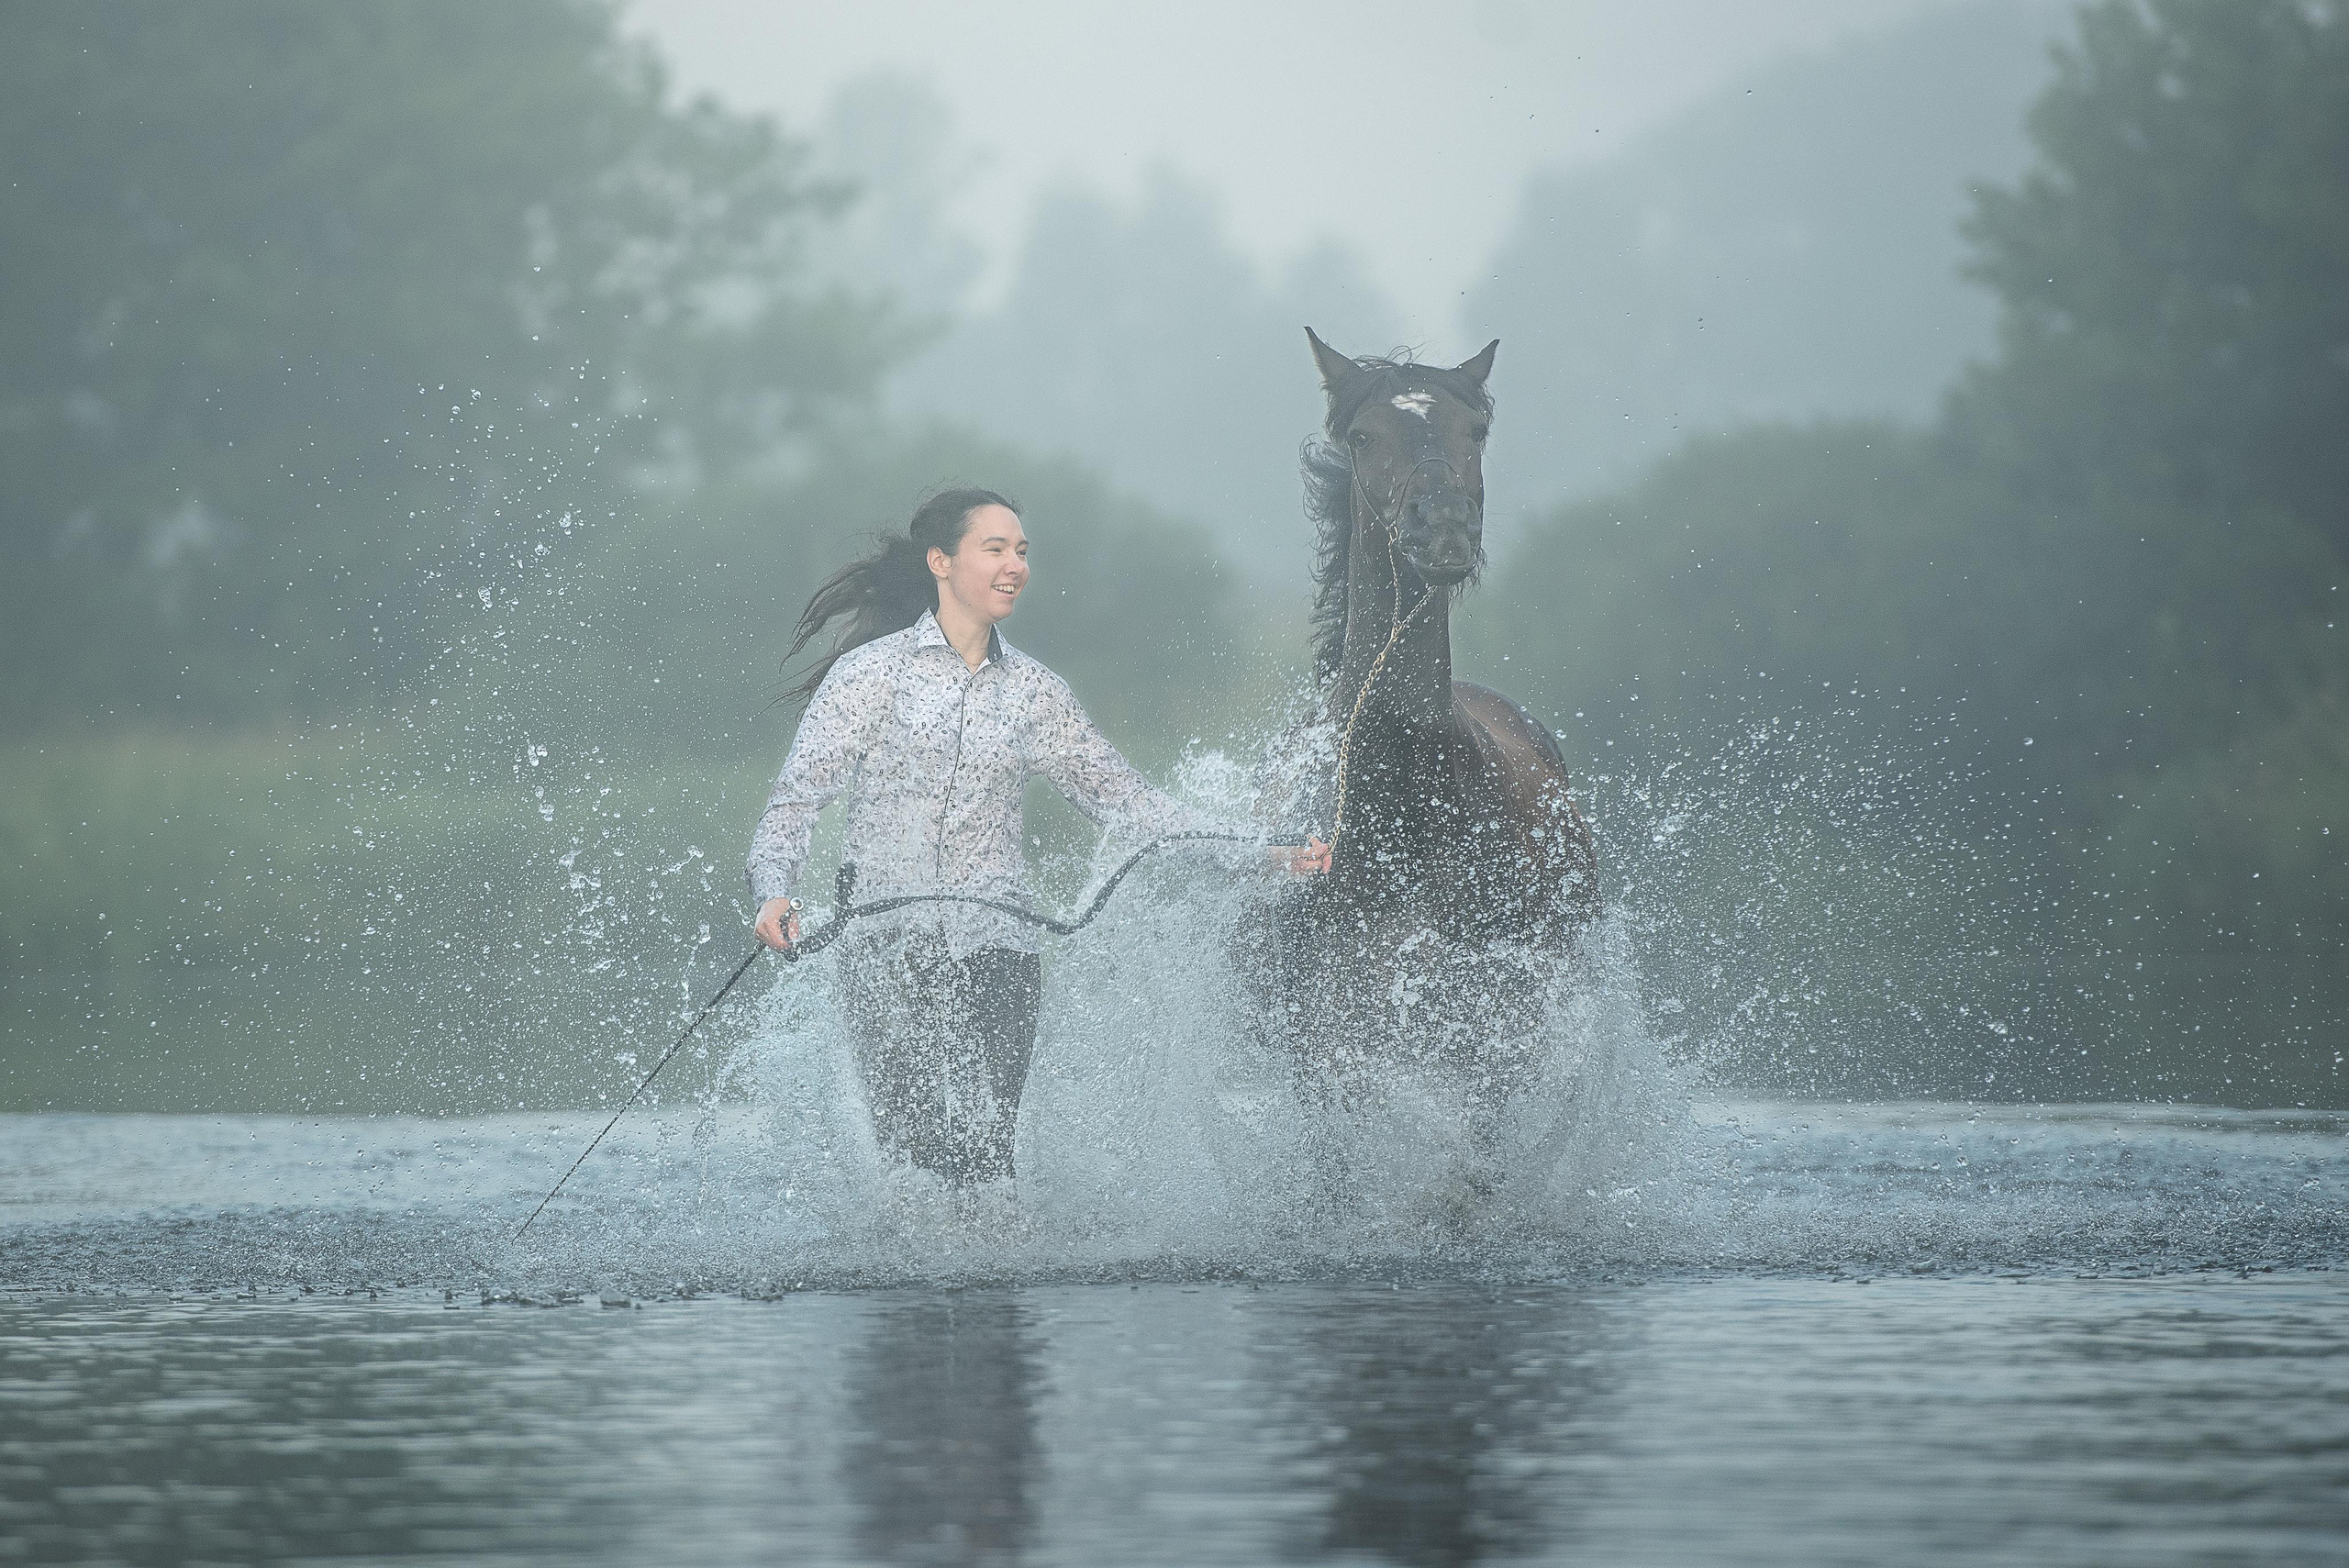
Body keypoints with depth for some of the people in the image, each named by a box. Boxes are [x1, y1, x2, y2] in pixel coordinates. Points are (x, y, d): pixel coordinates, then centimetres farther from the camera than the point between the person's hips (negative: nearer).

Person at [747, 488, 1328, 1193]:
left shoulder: (1034, 693, 13)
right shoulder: (871, 673, 3)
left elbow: (1121, 796, 16)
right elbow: (796, 799, -1)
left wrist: (1259, 856, 8)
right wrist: (774, 894, -20)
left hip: (994, 950, 2)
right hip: (887, 948, -2)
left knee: (981, 1152, -11)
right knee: (912, 1149, -12)